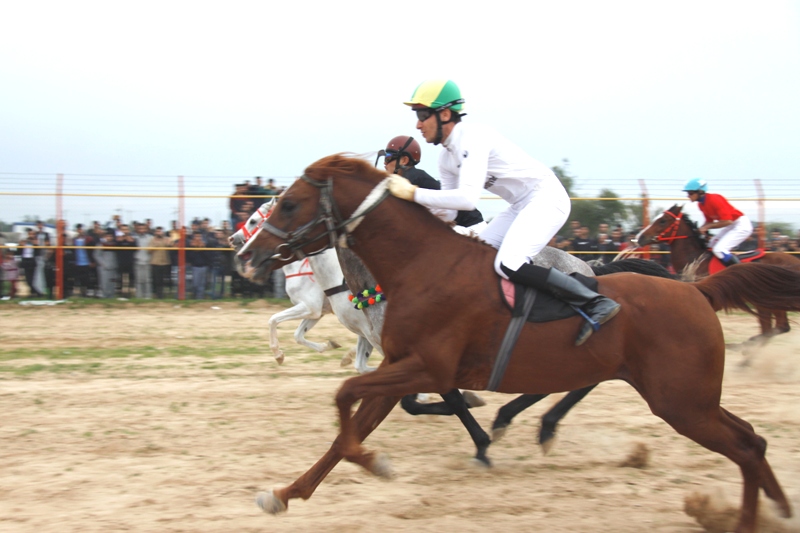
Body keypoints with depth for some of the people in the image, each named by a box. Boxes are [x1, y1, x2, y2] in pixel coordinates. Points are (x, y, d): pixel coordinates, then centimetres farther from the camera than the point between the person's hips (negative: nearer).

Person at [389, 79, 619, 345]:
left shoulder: (472, 139, -22)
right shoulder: (446, 158, 8)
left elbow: (467, 198, -34)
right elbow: (448, 212, 12)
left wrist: (413, 193, -29)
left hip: (546, 197, -10)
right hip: (521, 207, 10)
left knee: (509, 266, -25)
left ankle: (595, 303, -19)